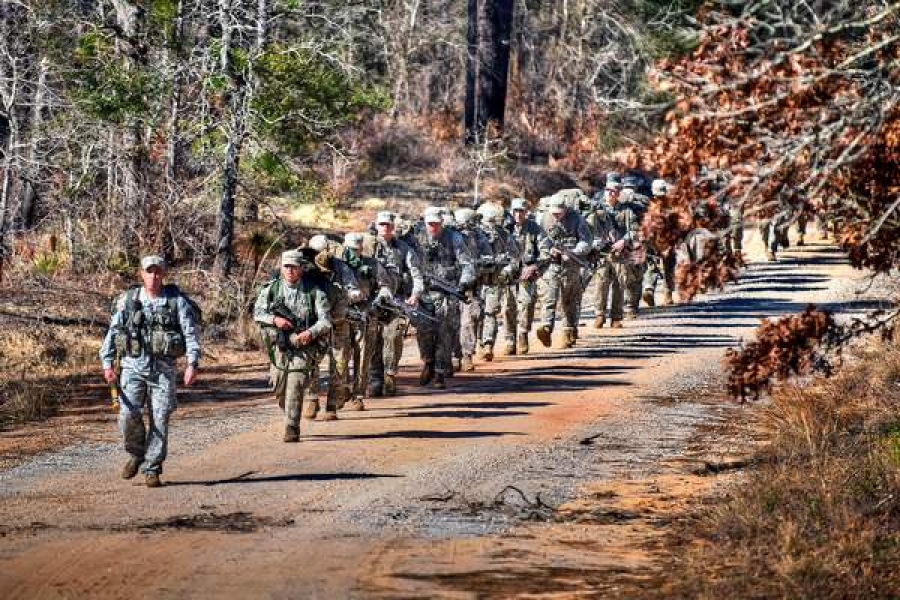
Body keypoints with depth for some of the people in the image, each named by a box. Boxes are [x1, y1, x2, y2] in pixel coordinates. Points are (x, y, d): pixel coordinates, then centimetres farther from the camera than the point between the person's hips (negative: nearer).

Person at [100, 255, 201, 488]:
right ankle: (136, 454, 13)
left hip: (163, 369, 0)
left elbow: (191, 334, -2)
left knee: (159, 420, -1)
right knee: (129, 414, -13)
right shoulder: (127, 301, 5)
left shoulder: (177, 301, 1)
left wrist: (192, 364, -14)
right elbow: (112, 333, 7)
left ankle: (152, 469, 9)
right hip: (133, 366, 0)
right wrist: (107, 363, -2)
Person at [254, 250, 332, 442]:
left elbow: (325, 320, -6)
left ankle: (292, 429, -12)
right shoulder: (271, 289, 4)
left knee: (295, 389, -15)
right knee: (280, 390, 8)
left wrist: (311, 332, -24)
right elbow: (257, 312, 7)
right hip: (278, 347, 3)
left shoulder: (314, 291, -4)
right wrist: (274, 319, -13)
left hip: (302, 347, -3)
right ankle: (291, 417, 36)